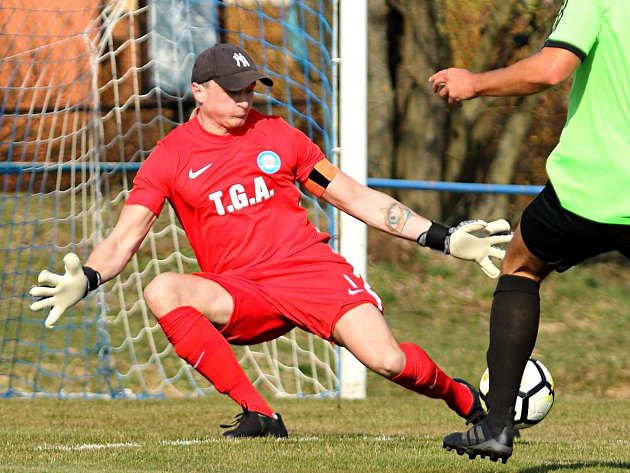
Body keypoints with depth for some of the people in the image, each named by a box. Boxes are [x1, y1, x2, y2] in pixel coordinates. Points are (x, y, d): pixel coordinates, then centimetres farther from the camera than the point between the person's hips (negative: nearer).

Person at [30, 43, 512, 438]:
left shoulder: (277, 135, 9)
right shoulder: (170, 158, 4)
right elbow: (124, 237, -3)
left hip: (312, 269, 0)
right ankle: (258, 414, -26)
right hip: (241, 293, 0)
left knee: (387, 360, -22)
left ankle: (462, 397, 14)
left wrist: (444, 238, 11)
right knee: (163, 290, -30)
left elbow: (355, 197, 15)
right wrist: (86, 279, -26)